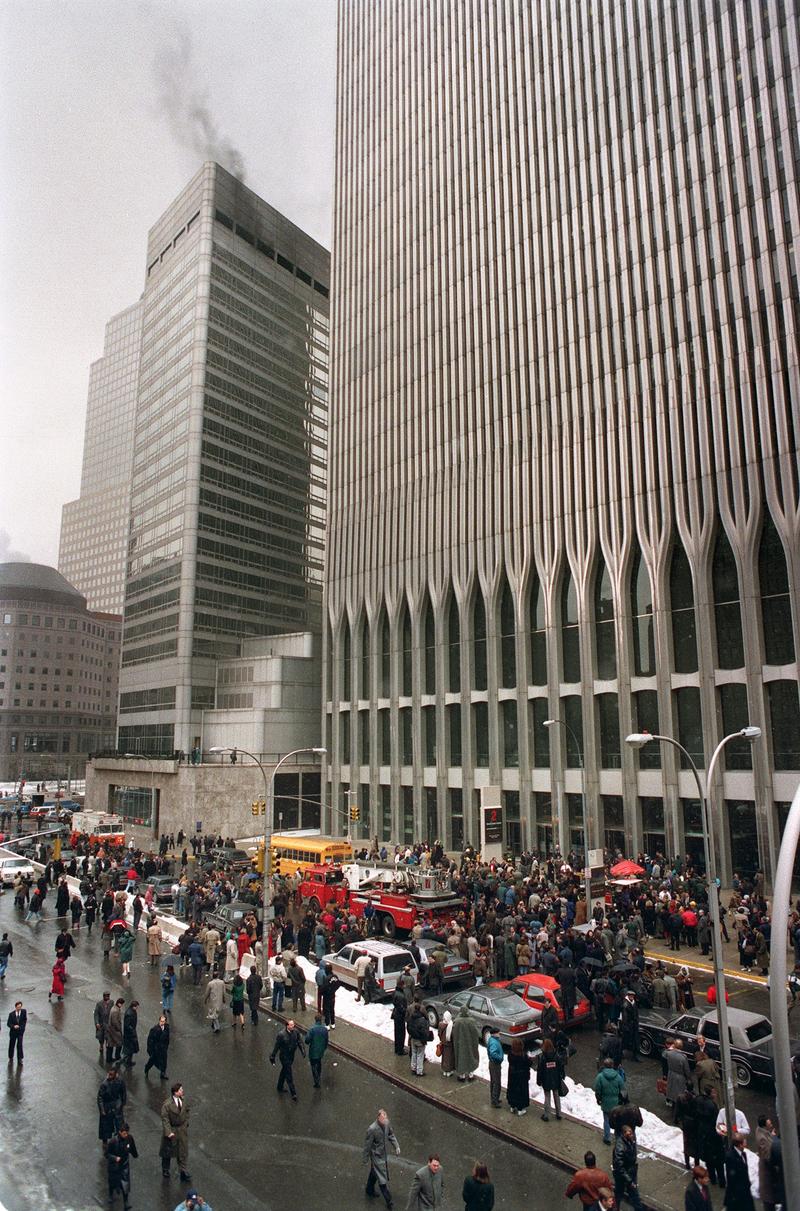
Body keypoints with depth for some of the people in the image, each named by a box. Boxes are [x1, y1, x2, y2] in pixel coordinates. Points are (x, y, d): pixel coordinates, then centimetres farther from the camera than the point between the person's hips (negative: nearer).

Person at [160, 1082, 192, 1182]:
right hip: (171, 1129, -4)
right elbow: (165, 1118, -21)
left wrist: (186, 1122, 5)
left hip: (182, 1129, 4)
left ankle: (183, 1172, 22)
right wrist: (168, 1132, -24)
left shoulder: (183, 1099, -9)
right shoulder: (167, 1104, -27)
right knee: (168, 1151, 18)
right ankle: (165, 1170, 42)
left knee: (183, 1150, 9)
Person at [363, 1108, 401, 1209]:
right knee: (382, 1178, 2)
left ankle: (370, 1191, 49)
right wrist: (365, 1159, -9)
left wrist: (396, 1147, -4)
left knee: (374, 1173, 28)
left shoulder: (387, 1123, -15)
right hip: (377, 1156, -6)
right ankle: (388, 1200, 18)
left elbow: (391, 1135, 4)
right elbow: (367, 1145, -20)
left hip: (384, 1153, 6)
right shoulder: (372, 1129, -33)